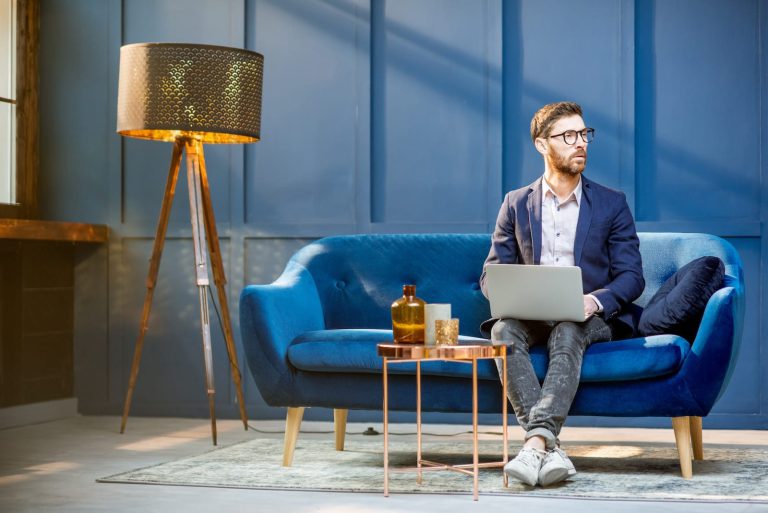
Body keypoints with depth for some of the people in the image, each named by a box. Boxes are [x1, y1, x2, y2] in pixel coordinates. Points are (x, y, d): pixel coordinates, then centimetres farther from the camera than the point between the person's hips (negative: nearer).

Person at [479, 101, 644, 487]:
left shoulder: (612, 204, 8)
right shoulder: (516, 204, 12)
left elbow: (631, 277, 1)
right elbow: (492, 273, 10)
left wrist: (594, 301, -21)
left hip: (591, 319, -2)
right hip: (532, 316, 2)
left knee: (567, 332, -37)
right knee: (503, 330, -32)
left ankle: (537, 441, -51)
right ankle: (549, 449, -43)